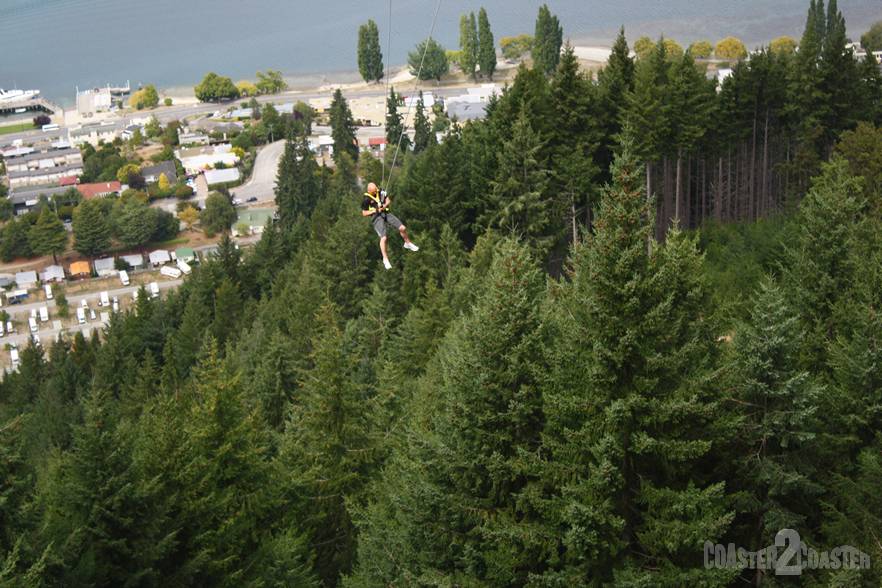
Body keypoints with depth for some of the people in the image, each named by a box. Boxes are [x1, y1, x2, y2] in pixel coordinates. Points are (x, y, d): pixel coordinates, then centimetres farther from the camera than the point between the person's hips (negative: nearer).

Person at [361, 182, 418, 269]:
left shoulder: (380, 192, 6)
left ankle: (408, 243, 24)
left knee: (402, 228, -6)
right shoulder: (366, 199, -6)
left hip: (386, 214, 5)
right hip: (377, 218, -5)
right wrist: (375, 211, -13)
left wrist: (384, 206, -10)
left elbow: (388, 200, 12)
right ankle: (385, 259, -6)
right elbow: (364, 213, -2)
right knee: (383, 238, -20)